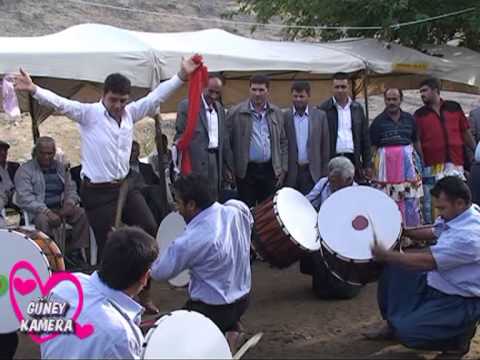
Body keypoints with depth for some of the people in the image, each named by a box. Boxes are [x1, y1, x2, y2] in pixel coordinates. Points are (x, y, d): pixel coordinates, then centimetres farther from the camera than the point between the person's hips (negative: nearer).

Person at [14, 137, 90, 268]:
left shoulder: (61, 167, 16)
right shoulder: (24, 170, -2)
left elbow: (71, 189, 17)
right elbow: (25, 198, -13)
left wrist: (69, 202, -8)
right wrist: (47, 212, -25)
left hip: (60, 208, 5)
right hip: (37, 211, -5)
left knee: (82, 213, -21)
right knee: (46, 221, -38)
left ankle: (74, 251, -12)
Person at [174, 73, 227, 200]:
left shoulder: (220, 108, 14)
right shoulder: (187, 105, -6)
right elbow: (180, 136, -7)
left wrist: (226, 167, 16)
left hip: (216, 160, 6)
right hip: (196, 162, -6)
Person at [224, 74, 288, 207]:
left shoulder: (276, 113, 7)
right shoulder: (236, 113, -3)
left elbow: (283, 142, 11)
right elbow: (227, 143, -2)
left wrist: (283, 168, 6)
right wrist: (229, 169, -4)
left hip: (270, 170, 3)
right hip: (246, 170, -3)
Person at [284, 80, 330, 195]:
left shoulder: (320, 116, 6)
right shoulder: (284, 117, 3)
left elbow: (325, 146, 7)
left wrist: (324, 173, 4)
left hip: (312, 173, 0)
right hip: (290, 173, 0)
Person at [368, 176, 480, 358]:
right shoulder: (456, 215, -2)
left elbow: (427, 262, -31)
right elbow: (434, 232, 19)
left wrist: (386, 255, -23)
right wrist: (404, 232, 8)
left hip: (461, 301, -9)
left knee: (407, 332, -19)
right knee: (393, 267, 5)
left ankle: (460, 335, 4)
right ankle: (392, 323, 18)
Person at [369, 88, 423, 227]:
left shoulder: (409, 119, 8)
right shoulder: (378, 121, 1)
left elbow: (416, 142, 14)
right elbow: (373, 147, 0)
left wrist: (421, 162, 8)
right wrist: (371, 167, -8)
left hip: (408, 163, 2)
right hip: (386, 163, -2)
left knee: (411, 200, 3)